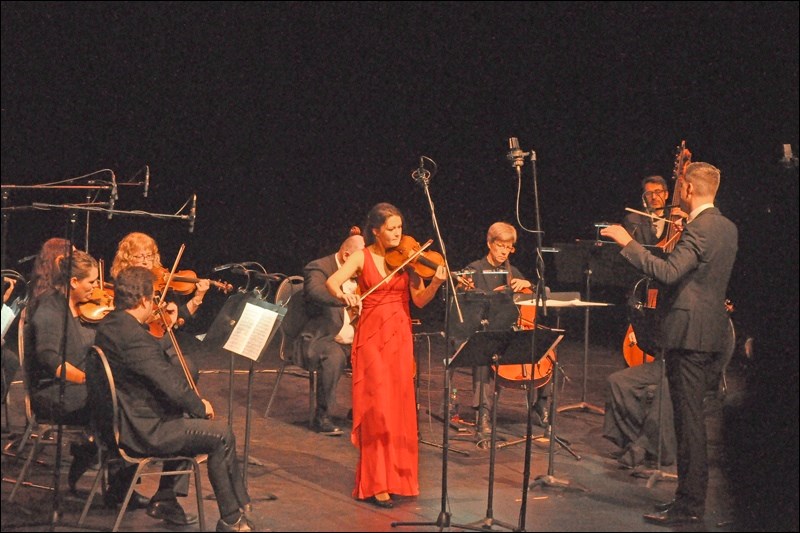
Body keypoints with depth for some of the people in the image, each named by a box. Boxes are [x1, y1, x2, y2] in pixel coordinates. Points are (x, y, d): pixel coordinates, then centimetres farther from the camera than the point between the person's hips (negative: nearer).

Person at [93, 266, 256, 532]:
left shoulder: (108, 325, 5)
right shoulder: (133, 335, -26)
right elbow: (172, 386, -24)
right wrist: (201, 406, -8)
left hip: (119, 422, 11)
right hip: (141, 432, -11)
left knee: (185, 418, 28)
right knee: (222, 434, -2)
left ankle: (164, 499, 30)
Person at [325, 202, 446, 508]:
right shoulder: (362, 258, 0)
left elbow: (420, 301, -2)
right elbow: (332, 282, -14)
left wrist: (436, 283, -20)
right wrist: (343, 295, -35)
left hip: (400, 338, 3)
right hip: (372, 336, -3)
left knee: (399, 408, 6)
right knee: (377, 408, -8)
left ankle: (397, 476, 20)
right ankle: (375, 484, -4)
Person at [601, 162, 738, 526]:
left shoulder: (698, 229, -16)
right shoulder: (728, 228, 13)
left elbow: (668, 272, -28)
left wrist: (627, 243, -22)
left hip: (688, 331, -10)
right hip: (710, 330, 10)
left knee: (688, 419, -6)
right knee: (691, 418, 16)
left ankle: (689, 506, -2)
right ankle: (691, 495, 23)